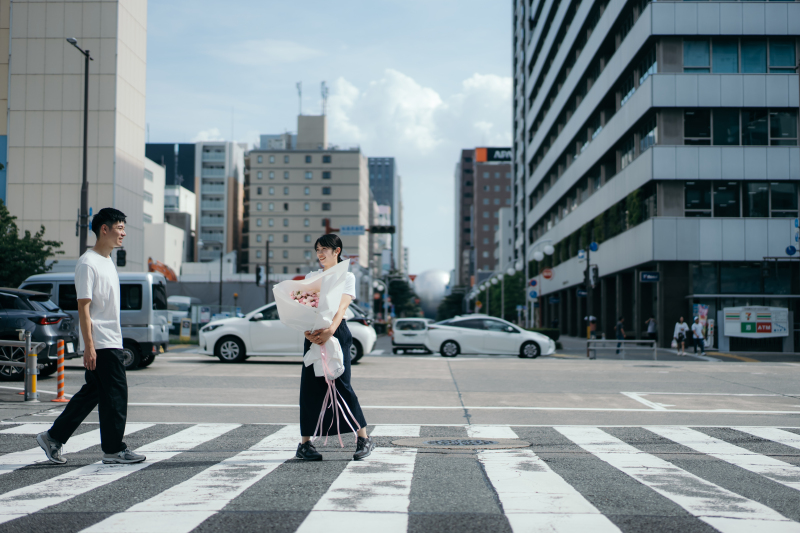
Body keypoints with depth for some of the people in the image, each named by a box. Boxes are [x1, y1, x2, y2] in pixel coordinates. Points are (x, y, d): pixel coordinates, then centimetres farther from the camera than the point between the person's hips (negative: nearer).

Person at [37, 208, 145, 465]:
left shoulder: (108, 262, 17)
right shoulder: (87, 263, -13)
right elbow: (83, 307, -16)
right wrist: (89, 346, -20)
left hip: (112, 342, 10)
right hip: (101, 344, -10)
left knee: (92, 393, 13)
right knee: (115, 394, -5)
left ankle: (53, 437, 20)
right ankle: (114, 449, 5)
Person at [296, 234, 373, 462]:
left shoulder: (347, 276, 5)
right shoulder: (311, 277, 16)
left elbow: (342, 306, -11)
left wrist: (331, 329, -31)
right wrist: (307, 330, -18)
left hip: (337, 332, -3)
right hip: (314, 333, 4)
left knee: (341, 384, -9)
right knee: (310, 385, -2)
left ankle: (364, 439, 3)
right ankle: (305, 443, 4)